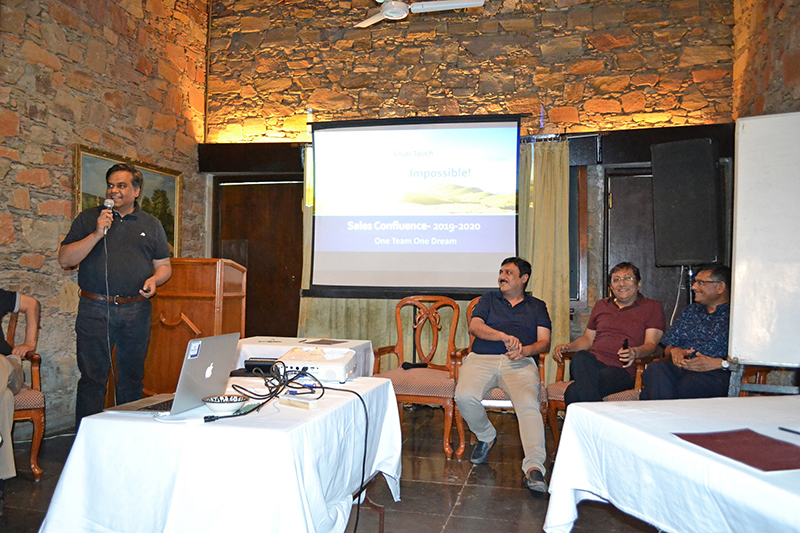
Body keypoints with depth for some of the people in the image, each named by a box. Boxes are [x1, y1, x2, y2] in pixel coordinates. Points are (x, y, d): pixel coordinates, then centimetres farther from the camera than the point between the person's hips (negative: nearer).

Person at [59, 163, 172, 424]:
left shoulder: (152, 224, 13)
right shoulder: (88, 219, 8)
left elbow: (164, 266, 16)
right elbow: (65, 260, 0)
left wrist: (155, 279, -7)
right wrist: (97, 234, -11)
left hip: (136, 311, 2)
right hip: (95, 310, -2)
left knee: (132, 378, 9)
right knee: (92, 378, -2)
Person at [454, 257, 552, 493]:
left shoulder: (537, 306, 23)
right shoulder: (489, 299, 23)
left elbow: (544, 342, 11)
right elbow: (474, 326, 4)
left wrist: (524, 350, -12)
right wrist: (504, 336, -14)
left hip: (520, 363, -1)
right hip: (481, 359, 1)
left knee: (528, 403, -32)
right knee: (464, 396, -27)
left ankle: (534, 467, -37)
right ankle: (486, 436, 3)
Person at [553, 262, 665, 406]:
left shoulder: (652, 307, 14)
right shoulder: (601, 306, 28)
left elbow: (651, 344, 2)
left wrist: (635, 352, -22)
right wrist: (568, 347, 10)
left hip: (621, 369, -5)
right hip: (592, 364, 5)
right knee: (580, 357, -38)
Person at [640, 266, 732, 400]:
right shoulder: (691, 311, 31)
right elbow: (668, 346, 27)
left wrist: (719, 363, -14)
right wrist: (674, 351, 5)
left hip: (714, 374, -4)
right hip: (679, 368, 5)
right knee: (655, 368, -32)